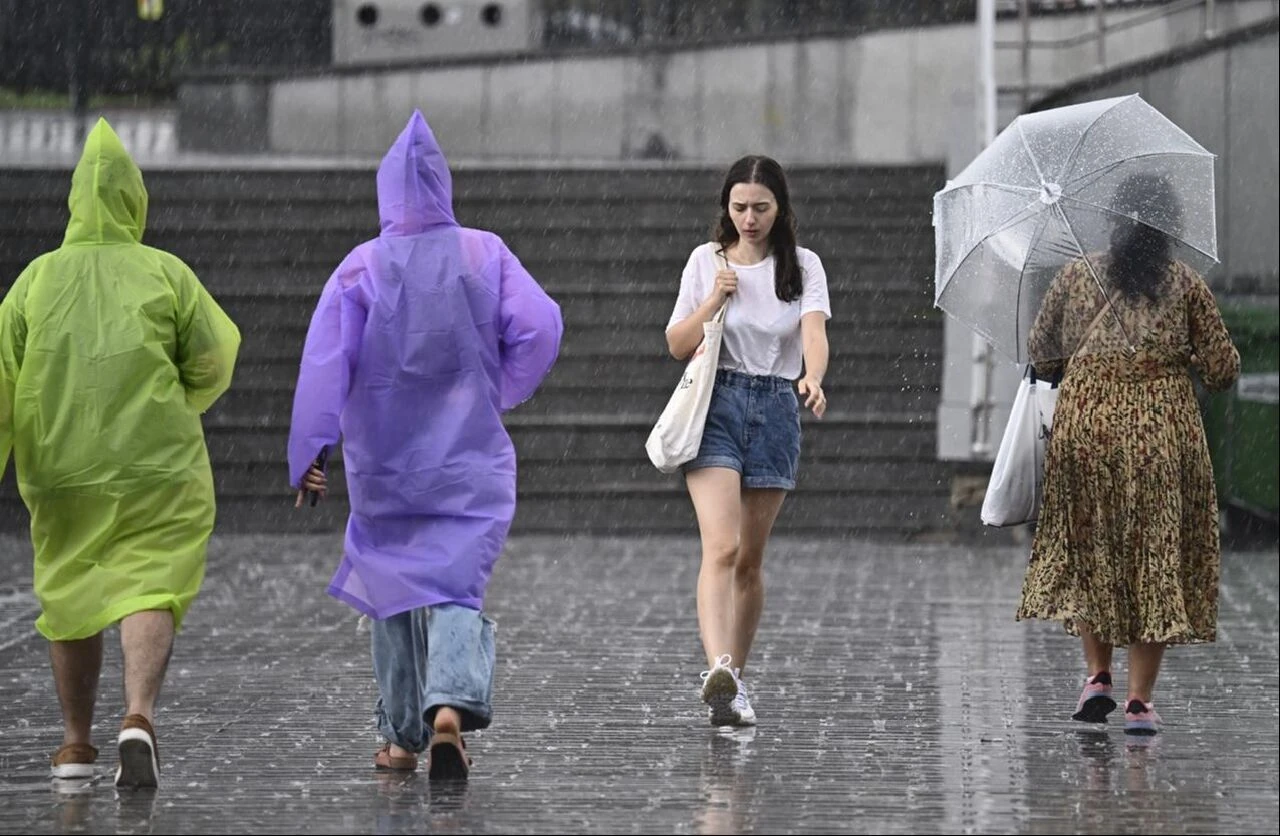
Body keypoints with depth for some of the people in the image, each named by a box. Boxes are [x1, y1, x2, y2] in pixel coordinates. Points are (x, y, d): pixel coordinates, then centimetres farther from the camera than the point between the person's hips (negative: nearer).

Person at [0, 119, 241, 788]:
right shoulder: (168, 275, -2)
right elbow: (212, 365, 0)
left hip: (62, 468, 2)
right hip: (158, 468, -2)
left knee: (70, 595, 17)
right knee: (148, 592, -5)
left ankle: (75, 743, 23)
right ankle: (139, 719, -29)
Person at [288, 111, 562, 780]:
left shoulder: (361, 268, -5)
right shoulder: (485, 255, -1)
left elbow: (325, 364, -12)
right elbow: (540, 327, -8)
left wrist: (308, 451, -10)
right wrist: (502, 392, 9)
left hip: (384, 465, 0)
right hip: (470, 461, 0)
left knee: (395, 590, 14)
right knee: (455, 586, -1)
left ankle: (403, 736, 19)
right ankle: (451, 703, -28)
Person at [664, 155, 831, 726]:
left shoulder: (802, 267, 5)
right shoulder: (707, 261, 6)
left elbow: (814, 331, -12)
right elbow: (678, 346, 8)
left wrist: (814, 378, -33)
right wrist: (715, 300, -8)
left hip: (776, 409, 1)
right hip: (716, 405, -1)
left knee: (750, 558, 8)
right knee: (721, 546, -19)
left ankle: (734, 680, 20)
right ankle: (719, 669, -34)